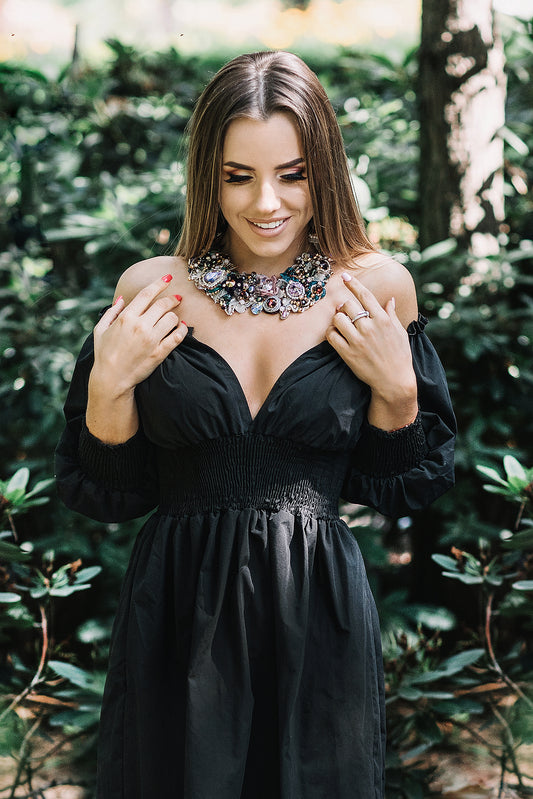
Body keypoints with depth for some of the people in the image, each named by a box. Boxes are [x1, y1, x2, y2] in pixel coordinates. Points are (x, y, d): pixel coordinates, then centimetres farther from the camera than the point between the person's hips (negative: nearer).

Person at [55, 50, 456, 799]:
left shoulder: (375, 289, -5)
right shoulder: (149, 291, -5)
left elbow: (404, 488, 3)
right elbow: (107, 494, 2)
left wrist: (397, 387, -13)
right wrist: (109, 384, -14)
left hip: (317, 611, 0)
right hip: (178, 613, 0)